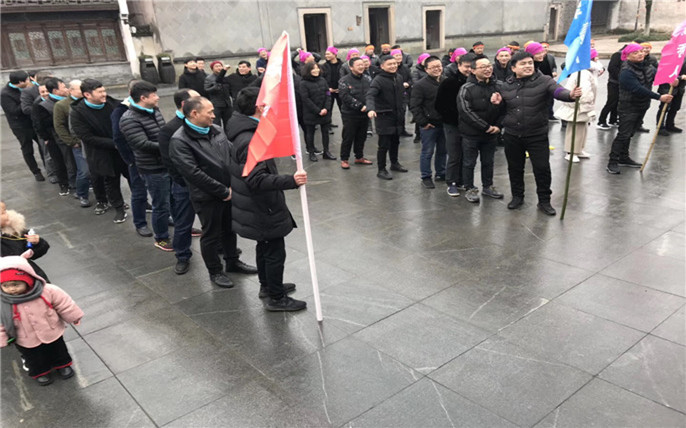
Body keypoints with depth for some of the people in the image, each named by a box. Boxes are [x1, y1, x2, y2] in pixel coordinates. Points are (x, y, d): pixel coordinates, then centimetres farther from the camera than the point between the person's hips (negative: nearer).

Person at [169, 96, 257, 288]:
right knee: (211, 235, 9)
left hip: (229, 192, 7)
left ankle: (233, 261, 42)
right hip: (207, 197, -7)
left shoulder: (216, 130, 4)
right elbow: (193, 173, -23)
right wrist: (223, 191, -19)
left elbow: (231, 155, 8)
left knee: (230, 229, 22)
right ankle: (215, 272, 28)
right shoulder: (179, 141, -18)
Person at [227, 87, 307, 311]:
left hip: (259, 207, 11)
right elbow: (256, 180, -35)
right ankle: (276, 298, 19)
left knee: (265, 247, 25)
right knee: (275, 252, 4)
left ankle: (267, 285, 44)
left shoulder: (245, 133, 5)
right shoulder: (250, 141, -28)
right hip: (263, 208, -11)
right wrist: (291, 181, -41)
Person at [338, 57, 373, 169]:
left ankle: (359, 157, 29)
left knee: (361, 137, 14)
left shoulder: (367, 80, 10)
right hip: (350, 115, -5)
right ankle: (344, 159, 12)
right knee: (348, 138, 0)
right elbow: (345, 97, -19)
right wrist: (360, 106, -22)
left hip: (364, 114, 6)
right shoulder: (344, 81, -9)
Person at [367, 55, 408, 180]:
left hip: (397, 116, 7)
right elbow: (370, 95, -27)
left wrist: (402, 111, 14)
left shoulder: (399, 78, 10)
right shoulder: (378, 80, -14)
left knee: (395, 142, 19)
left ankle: (394, 163, 37)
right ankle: (381, 170, 7)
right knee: (384, 144, -4)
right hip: (384, 117, -7)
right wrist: (370, 109, -44)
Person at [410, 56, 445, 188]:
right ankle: (425, 177, 11)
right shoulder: (421, 85, -10)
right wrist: (422, 122, -15)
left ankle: (441, 174, 30)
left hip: (444, 123, 6)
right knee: (427, 152, 0)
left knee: (442, 151, 15)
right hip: (429, 125, -6)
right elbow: (414, 106, -12)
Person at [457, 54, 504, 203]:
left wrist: (498, 126, -7)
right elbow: (465, 112, -19)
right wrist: (486, 127, -17)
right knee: (469, 162, 7)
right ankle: (470, 189, 21)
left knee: (488, 161, 16)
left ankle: (487, 187, 33)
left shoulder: (498, 85, 1)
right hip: (471, 133, -4)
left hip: (491, 133, 4)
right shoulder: (467, 89, -13)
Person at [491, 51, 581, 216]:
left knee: (542, 168, -1)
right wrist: (497, 101, -3)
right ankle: (517, 196, 34)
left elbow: (558, 91, -24)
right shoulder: (506, 86, 5)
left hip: (537, 136, -3)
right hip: (512, 136, 3)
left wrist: (570, 95, -47)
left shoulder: (544, 81, -7)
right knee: (515, 168, 14)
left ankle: (544, 201, 16)